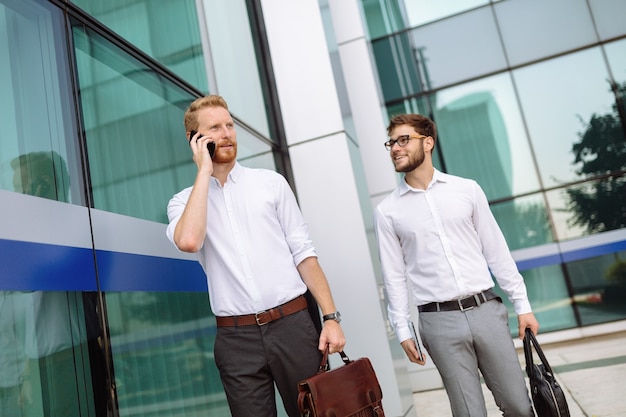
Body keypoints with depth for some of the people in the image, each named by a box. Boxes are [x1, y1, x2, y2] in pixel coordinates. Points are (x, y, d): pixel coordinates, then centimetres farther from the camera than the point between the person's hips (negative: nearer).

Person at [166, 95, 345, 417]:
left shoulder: (271, 182, 6)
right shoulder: (183, 202, 5)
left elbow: (303, 252, 4)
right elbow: (188, 242, -19)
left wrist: (331, 317, -4)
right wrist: (204, 170, -9)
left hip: (291, 324, 1)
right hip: (236, 337, 0)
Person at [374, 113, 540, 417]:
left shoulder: (467, 189, 5)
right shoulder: (387, 211, 2)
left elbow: (497, 251, 6)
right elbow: (394, 276, 3)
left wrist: (522, 305, 6)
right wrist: (403, 331, 0)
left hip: (486, 309, 2)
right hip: (438, 320, -1)